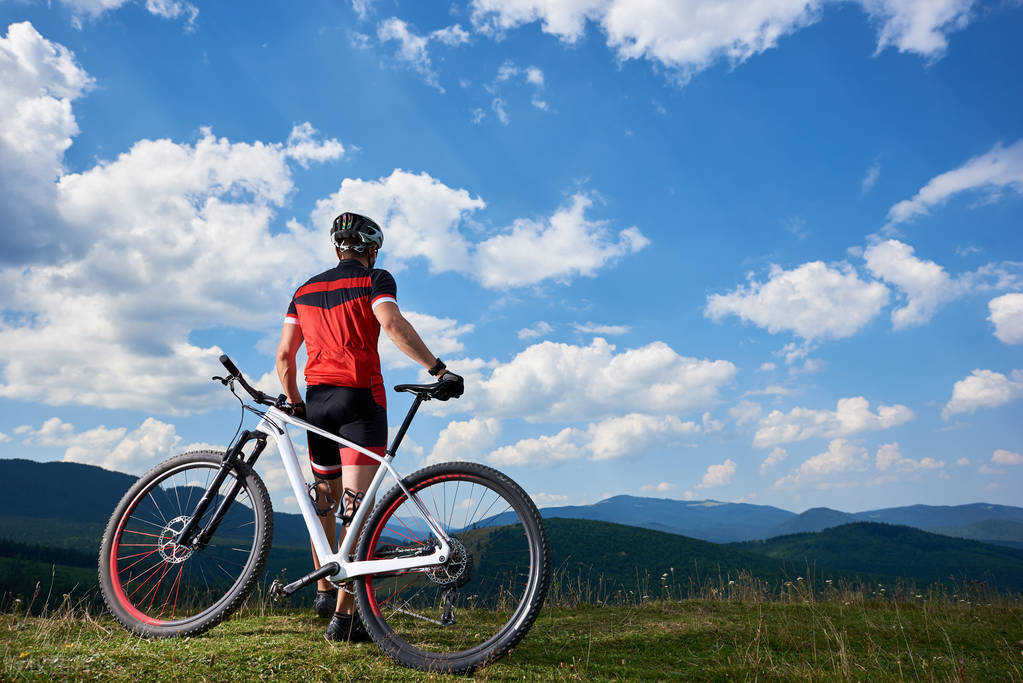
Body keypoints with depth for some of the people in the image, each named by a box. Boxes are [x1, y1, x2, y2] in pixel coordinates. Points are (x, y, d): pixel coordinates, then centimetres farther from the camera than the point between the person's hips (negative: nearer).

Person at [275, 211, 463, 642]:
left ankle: (323, 590, 30)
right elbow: (392, 324, -19)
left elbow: (284, 356, 15)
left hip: (317, 399, 6)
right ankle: (344, 615, -8)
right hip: (360, 397, -6)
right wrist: (439, 369, -22)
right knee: (356, 505, -7)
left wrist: (295, 405, 24)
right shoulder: (375, 279, 1)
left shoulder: (305, 290, 18)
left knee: (324, 500, 20)